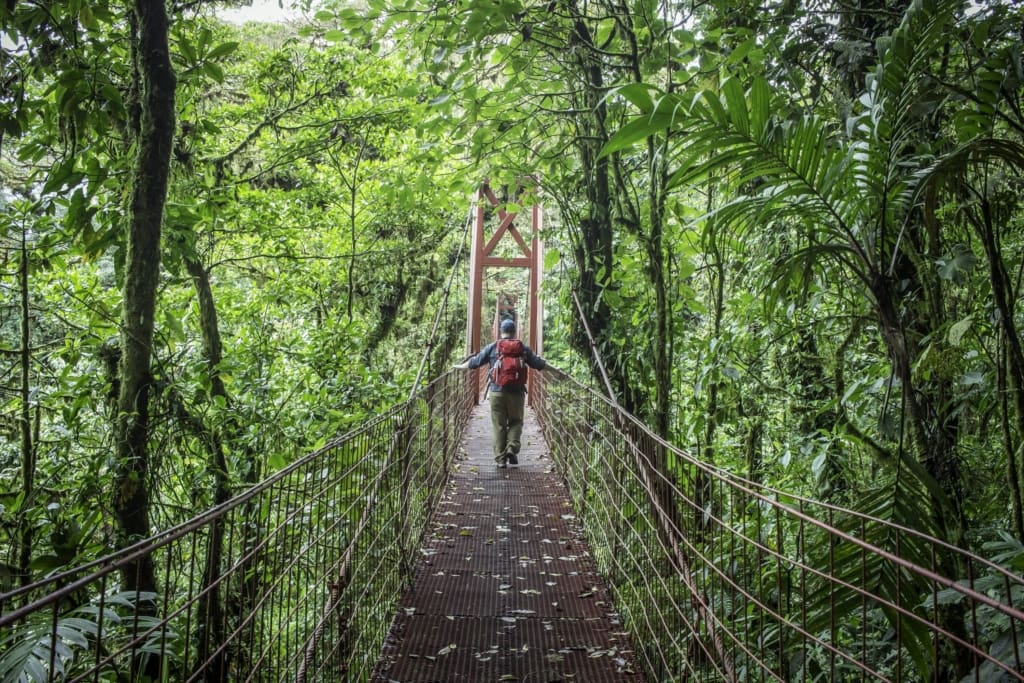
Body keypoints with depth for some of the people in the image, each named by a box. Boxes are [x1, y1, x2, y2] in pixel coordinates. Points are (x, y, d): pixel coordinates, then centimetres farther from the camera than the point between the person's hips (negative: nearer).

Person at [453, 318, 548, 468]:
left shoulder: (492, 347, 3)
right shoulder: (523, 348, 3)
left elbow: (474, 362, 9)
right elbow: (539, 364, 6)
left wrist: (459, 367, 25)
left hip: (496, 392, 0)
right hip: (516, 392, 0)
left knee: (499, 425, 5)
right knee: (515, 422, 13)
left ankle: (500, 458, 6)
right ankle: (512, 448, -7)